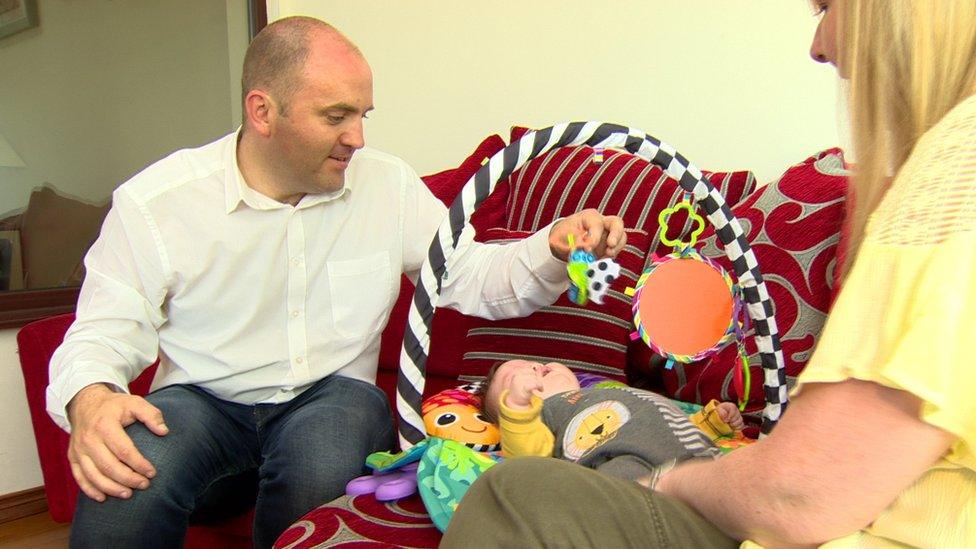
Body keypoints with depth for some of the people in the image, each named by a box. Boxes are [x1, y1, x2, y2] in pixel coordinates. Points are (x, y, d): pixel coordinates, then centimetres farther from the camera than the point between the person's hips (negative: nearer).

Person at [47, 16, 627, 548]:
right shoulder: (154, 202, -6)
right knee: (126, 476, -33)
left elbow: (473, 278, 3)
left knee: (322, 458, -34)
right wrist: (89, 401, -27)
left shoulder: (388, 184, 1)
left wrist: (553, 248, -17)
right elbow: (105, 332, -4)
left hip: (334, 395, 2)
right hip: (201, 401, -1)